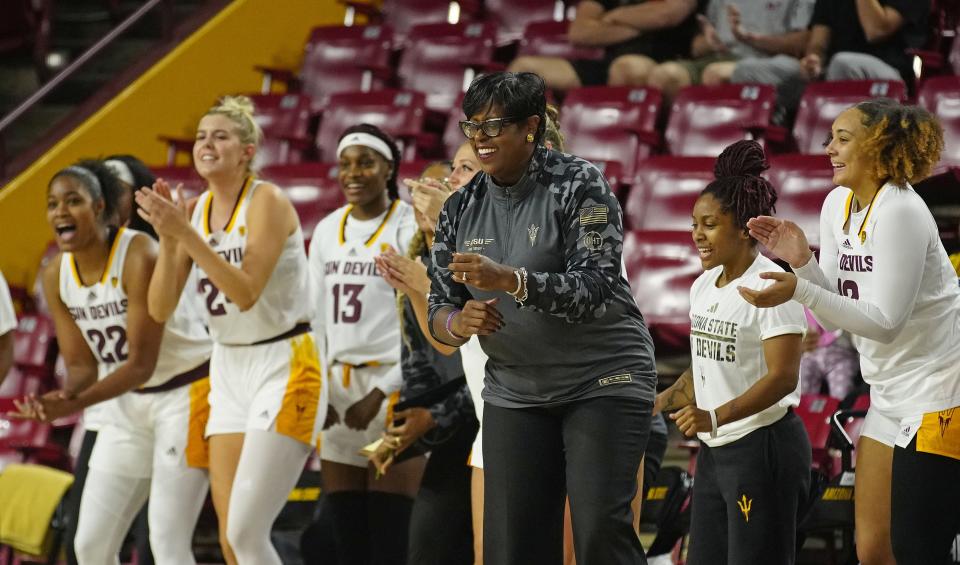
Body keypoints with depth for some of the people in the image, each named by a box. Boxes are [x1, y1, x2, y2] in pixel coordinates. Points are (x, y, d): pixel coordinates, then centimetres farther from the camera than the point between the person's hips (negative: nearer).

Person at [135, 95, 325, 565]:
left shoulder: (267, 201, -14)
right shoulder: (194, 210, 5)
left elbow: (246, 293, -25)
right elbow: (160, 309, 2)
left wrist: (185, 233, -27)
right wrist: (168, 238, -12)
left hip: (282, 368, -7)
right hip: (228, 369, 7)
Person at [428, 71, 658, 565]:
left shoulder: (578, 185, -12)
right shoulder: (462, 208, 4)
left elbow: (594, 289, -21)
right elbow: (439, 310, 5)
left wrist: (510, 280, -34)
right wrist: (458, 323, -20)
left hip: (602, 377, -5)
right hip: (515, 390, 5)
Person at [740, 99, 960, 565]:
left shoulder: (899, 212, -20)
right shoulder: (838, 204, 6)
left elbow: (884, 321, -24)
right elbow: (837, 316, 7)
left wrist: (800, 291, -31)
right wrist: (801, 260, -9)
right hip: (891, 400, 9)